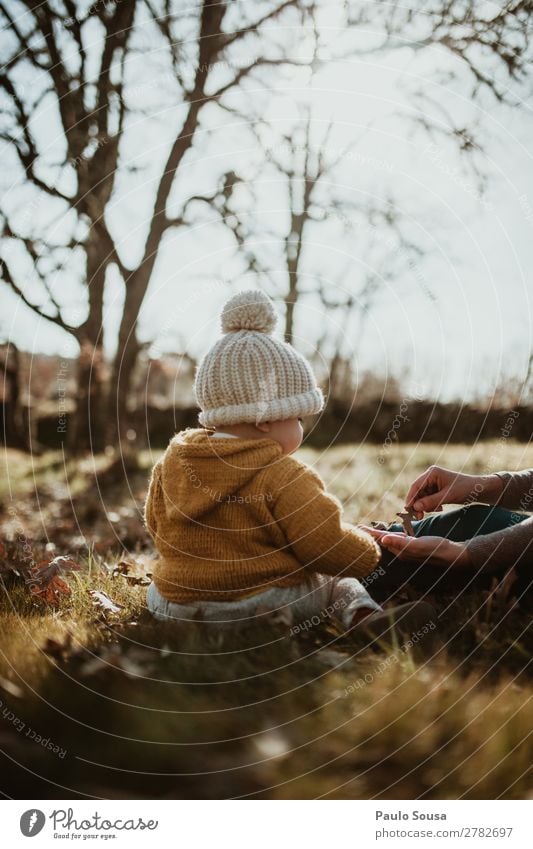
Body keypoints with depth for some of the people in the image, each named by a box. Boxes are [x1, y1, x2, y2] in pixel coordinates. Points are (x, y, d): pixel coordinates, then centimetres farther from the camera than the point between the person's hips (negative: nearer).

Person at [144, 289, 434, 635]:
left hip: (174, 605, 6)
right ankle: (363, 614, -17)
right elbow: (333, 549, -17)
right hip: (262, 605, -5)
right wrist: (370, 549, 4)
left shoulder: (170, 464, 3)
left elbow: (157, 527, 19)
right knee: (341, 584, 11)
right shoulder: (284, 479, -18)